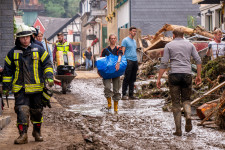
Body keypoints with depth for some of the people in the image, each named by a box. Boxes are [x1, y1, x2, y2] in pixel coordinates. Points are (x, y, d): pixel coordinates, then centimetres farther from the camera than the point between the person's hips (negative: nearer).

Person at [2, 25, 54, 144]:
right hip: (20, 88, 0)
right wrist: (6, 86, 8)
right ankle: (23, 134, -11)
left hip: (36, 87, 1)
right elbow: (7, 70, 10)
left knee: (36, 111, 11)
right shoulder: (13, 52, 5)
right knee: (22, 110, -12)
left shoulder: (38, 50, 4)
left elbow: (47, 64, 6)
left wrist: (49, 77, -10)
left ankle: (37, 132, 28)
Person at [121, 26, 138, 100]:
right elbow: (122, 52, -7)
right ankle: (124, 94, -4)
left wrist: (136, 62, 18)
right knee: (127, 78, -7)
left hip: (135, 61, 7)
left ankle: (131, 94, 13)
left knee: (132, 79, 8)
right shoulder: (125, 40, -2)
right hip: (129, 60, -7)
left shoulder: (134, 41, 21)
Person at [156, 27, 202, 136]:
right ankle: (188, 117, -13)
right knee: (186, 100, 17)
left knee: (176, 103, 5)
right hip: (187, 74, 2)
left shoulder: (169, 45, 5)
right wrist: (198, 76, 14)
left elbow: (164, 63, -1)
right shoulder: (190, 45, 12)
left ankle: (178, 129, 2)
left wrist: (159, 79, 1)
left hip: (174, 75, -2)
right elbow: (198, 60, 7)